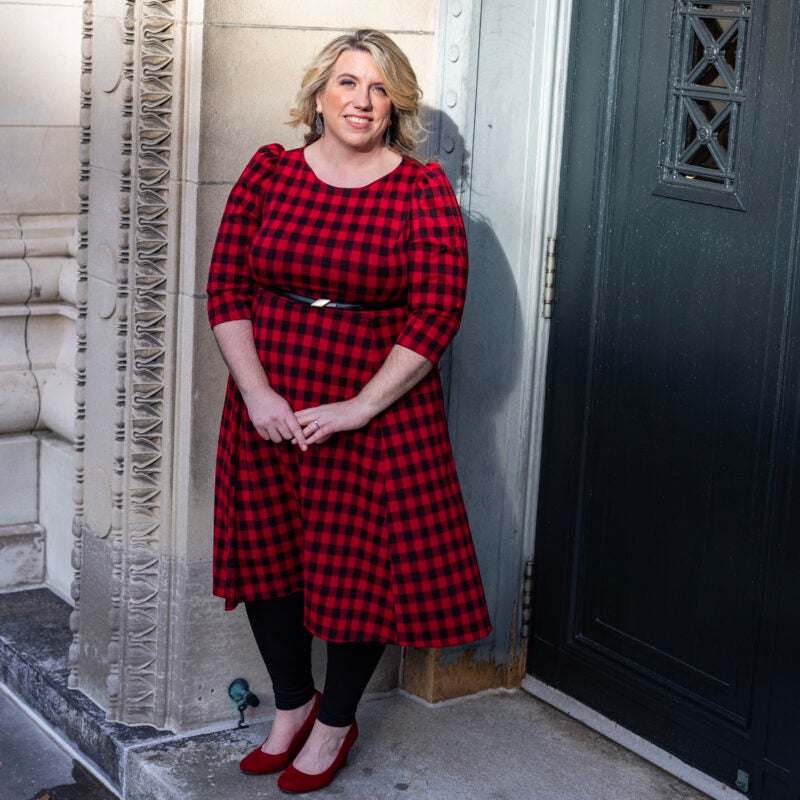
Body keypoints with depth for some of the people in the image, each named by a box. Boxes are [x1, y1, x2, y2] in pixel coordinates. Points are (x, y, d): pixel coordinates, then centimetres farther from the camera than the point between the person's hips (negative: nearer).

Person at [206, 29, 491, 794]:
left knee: (363, 566, 5)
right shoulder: (268, 172, 2)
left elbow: (437, 312, -11)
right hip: (268, 407, 3)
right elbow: (226, 286, 1)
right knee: (266, 553, 13)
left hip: (377, 410, -3)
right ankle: (292, 703, 35)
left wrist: (359, 407, -15)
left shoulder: (422, 188, -6)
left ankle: (336, 720, 28)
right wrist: (255, 392, -11)